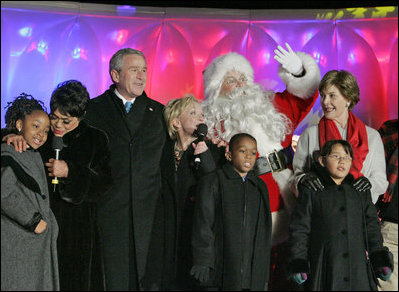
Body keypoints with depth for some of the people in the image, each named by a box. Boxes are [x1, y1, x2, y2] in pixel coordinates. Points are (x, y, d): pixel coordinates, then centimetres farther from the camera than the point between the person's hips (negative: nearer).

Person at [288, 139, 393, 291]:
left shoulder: (362, 191, 14)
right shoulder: (311, 190, 2)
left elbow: (372, 227, 15)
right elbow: (299, 228, 1)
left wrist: (379, 258, 8)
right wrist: (298, 262, -5)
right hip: (323, 267, -3)